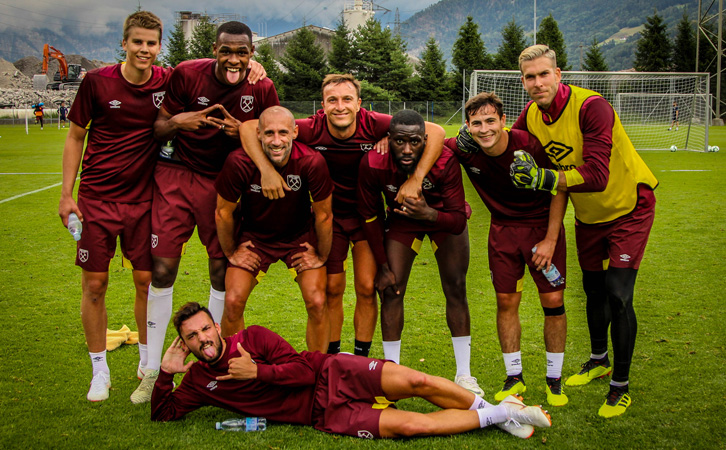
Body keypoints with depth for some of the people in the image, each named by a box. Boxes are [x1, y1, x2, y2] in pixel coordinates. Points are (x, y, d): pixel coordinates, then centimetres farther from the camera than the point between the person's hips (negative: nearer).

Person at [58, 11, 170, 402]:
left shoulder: (167, 82, -5)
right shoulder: (97, 82, -7)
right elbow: (75, 137, 1)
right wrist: (66, 194, -2)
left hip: (143, 198, 1)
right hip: (97, 198, -1)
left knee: (146, 280, 6)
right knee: (94, 284, 2)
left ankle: (147, 362, 26)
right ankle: (100, 371, 18)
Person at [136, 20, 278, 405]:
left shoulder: (262, 89, -6)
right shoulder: (187, 74, -10)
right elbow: (158, 126, -2)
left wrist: (243, 133, -18)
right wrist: (177, 121, -26)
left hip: (224, 182, 1)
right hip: (178, 175, -1)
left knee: (222, 270, 2)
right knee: (162, 269, -6)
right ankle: (152, 370, 6)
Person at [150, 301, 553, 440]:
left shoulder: (252, 337, 1)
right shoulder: (198, 380, 8)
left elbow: (304, 369, -3)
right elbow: (163, 414, 5)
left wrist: (257, 372, -13)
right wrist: (166, 374, -8)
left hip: (331, 374, 0)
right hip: (321, 413, 0)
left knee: (414, 381, -23)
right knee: (406, 425, -21)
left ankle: (492, 408, 0)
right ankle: (494, 418, -5)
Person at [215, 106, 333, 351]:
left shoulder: (312, 162, -28)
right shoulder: (239, 162, -26)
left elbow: (324, 215, -12)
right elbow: (224, 212, -9)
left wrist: (321, 256, -3)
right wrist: (231, 253, 0)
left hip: (300, 236, 0)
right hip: (254, 236, 1)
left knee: (317, 303, -12)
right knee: (233, 302, -10)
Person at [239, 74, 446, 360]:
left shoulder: (373, 124, -24)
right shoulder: (312, 129, -24)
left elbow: (435, 131, -25)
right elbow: (249, 128, -24)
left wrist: (416, 179, -33)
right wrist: (267, 170, -38)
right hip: (330, 213, 0)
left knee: (366, 288, -2)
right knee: (332, 289, 5)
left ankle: (361, 358, 15)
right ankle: (332, 358, 22)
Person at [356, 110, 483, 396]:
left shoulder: (445, 161, -36)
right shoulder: (373, 164, -30)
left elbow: (458, 221, -31)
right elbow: (370, 216, -12)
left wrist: (429, 214, -52)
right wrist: (382, 266, -8)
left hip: (442, 218, -1)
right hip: (401, 219, 1)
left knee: (456, 289, -5)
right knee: (391, 290, -7)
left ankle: (464, 374, 6)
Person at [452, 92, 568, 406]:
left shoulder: (531, 146, -26)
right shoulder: (463, 150, -17)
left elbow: (559, 190, -13)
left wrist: (550, 240, -13)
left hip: (543, 225, -2)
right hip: (503, 228, 3)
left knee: (553, 302, -3)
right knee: (506, 302, 3)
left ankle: (554, 379, 14)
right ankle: (514, 378, 19)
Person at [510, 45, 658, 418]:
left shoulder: (591, 107, -32)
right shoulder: (531, 115, -10)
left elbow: (597, 175, -40)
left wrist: (545, 178, -50)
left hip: (628, 206, -6)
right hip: (588, 214, 6)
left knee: (617, 295, -11)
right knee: (594, 290, 17)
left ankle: (620, 387, 4)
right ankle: (598, 360, 41)